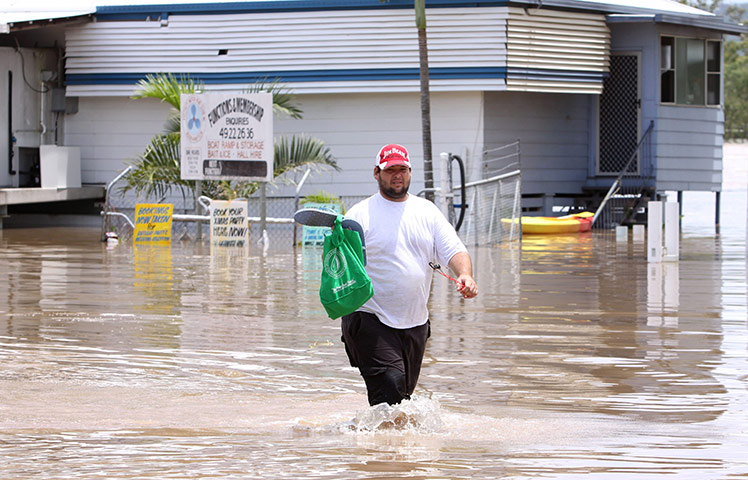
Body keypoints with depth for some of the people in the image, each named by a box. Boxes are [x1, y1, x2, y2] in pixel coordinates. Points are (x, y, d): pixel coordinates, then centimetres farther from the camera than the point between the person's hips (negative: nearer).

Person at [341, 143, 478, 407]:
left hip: (415, 323, 5)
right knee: (389, 385, -20)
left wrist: (465, 275, -17)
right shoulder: (360, 214, -2)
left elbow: (454, 250, 4)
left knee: (404, 392, 11)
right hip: (371, 321, -5)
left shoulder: (428, 211, 11)